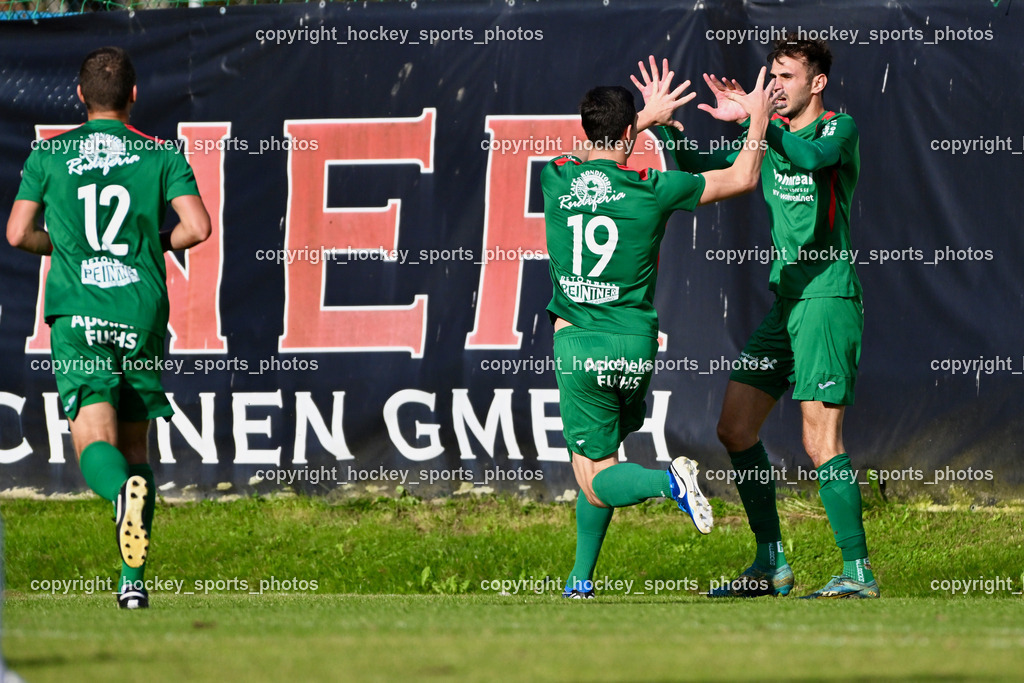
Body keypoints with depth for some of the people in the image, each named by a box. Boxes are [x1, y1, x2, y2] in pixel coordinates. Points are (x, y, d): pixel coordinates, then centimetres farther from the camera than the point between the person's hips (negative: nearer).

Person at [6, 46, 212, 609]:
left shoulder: (48, 155, 5)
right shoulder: (162, 156, 4)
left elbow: (18, 233, 3)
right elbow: (198, 227, -7)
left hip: (77, 317, -1)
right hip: (142, 314, 1)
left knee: (96, 445, -9)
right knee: (134, 444, 14)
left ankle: (125, 491, -46)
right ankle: (133, 580, 8)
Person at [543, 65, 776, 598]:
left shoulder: (556, 179, -3)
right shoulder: (651, 190, -8)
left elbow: (592, 155, 25)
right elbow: (742, 177, 3)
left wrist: (648, 116, 34)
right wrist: (757, 117, 17)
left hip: (577, 342, -1)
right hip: (635, 344, 1)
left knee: (596, 482, 0)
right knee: (596, 463, 22)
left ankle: (666, 480, -31)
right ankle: (581, 579, 21)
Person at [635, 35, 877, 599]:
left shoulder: (840, 129, -6)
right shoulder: (771, 135, 15)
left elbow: (811, 157, -28)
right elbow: (700, 170, 15)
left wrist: (752, 120, -33)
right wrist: (665, 124, 1)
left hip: (828, 297, -8)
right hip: (785, 300, 8)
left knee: (820, 442, -12)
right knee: (735, 429, 6)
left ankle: (858, 572, -5)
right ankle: (772, 565, 13)